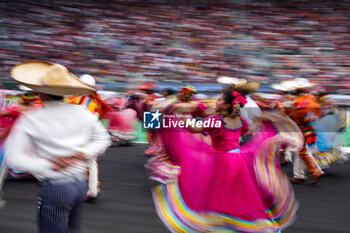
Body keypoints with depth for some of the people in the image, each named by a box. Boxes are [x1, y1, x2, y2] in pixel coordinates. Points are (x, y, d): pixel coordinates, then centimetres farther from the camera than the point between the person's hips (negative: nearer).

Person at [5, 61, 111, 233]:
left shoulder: (30, 121, -12)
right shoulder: (83, 113, -1)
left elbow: (14, 158, -15)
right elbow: (103, 140, 9)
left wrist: (50, 165, -13)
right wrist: (79, 156, -2)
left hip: (54, 188, -5)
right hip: (80, 182, 5)